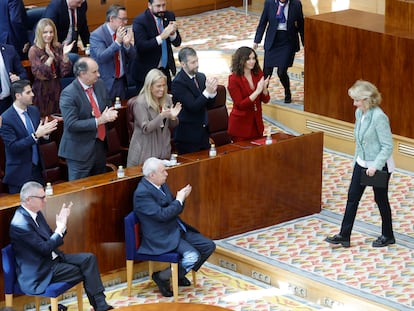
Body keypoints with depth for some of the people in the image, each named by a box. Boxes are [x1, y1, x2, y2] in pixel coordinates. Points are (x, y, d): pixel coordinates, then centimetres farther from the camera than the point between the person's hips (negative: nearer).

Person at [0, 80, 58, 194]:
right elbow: (13, 147, -22)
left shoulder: (34, 110, 4)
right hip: (20, 174, -6)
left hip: (37, 170, 6)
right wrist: (36, 135, -29)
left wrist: (44, 133, -12)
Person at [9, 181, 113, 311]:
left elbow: (52, 238, 12)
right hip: (40, 272, -9)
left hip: (53, 257, 9)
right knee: (85, 272, -11)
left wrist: (62, 225, -6)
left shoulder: (36, 213, 5)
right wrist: (60, 228, -18)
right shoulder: (20, 224, -24)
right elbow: (45, 248, -23)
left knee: (89, 258, -6)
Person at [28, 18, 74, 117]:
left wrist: (65, 54, -17)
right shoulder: (34, 50, -9)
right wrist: (50, 57, -26)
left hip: (56, 88, 4)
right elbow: (40, 74, -16)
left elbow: (64, 72, -3)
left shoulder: (58, 47, 2)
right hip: (42, 90, -4)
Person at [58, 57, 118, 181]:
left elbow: (108, 106, 17)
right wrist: (99, 120, -26)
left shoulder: (100, 85, 3)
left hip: (100, 144, 7)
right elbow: (71, 124, -24)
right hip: (80, 150, -7)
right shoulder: (68, 94, -19)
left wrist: (110, 114, -8)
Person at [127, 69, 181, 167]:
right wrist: (162, 116, -29)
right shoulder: (140, 103, -12)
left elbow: (172, 126, 12)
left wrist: (173, 117, -12)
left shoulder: (167, 99, 5)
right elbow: (145, 129, -17)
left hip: (163, 147, 5)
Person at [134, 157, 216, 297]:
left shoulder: (162, 185, 9)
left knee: (209, 246, 4)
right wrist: (179, 200, -14)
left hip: (177, 229, 10)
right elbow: (161, 215, -26)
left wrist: (181, 197, -5)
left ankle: (179, 274, 17)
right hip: (161, 237, -10)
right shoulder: (142, 193, -20)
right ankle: (162, 276, -5)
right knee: (193, 256, -26)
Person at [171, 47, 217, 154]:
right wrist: (207, 91, -27)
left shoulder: (201, 77, 7)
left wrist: (212, 92, -11)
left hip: (203, 133, 7)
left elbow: (209, 103, 9)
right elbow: (192, 107, -21)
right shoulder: (178, 82, -15)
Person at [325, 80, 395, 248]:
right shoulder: (359, 113, 1)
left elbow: (387, 146, -23)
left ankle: (388, 236, 26)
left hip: (379, 166, -8)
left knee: (381, 199, 8)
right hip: (362, 163, 8)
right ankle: (344, 236, 14)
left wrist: (375, 166, -26)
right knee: (352, 196, 7)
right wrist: (357, 158, 17)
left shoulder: (379, 117, -24)